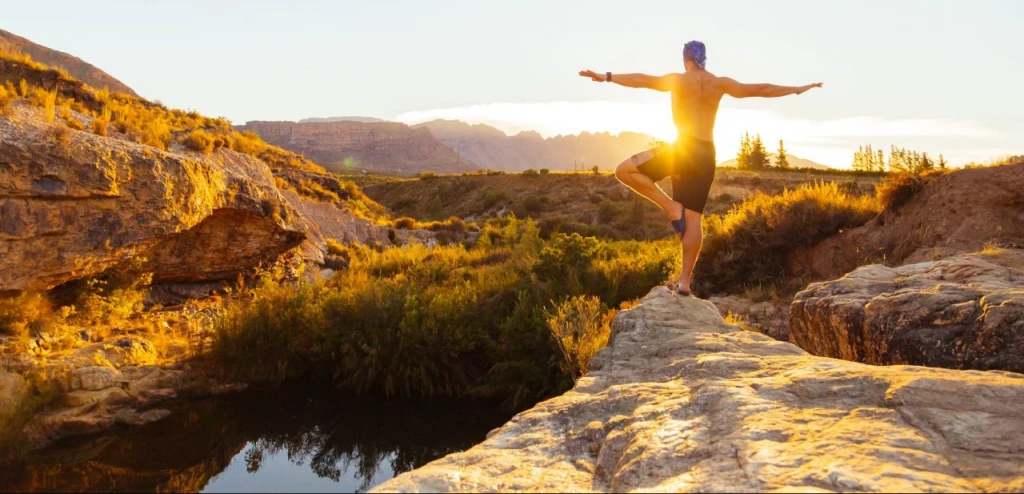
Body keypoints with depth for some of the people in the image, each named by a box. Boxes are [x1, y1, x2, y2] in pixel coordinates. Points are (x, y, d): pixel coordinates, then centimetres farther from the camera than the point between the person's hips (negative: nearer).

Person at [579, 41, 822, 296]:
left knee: (625, 170, 0)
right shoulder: (720, 83, 13)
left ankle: (671, 207, -5)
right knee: (693, 219, 6)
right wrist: (798, 89, 30)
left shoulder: (679, 80, 2)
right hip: (707, 155, 6)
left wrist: (606, 77, -14)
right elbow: (761, 89, 18)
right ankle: (685, 281, 4)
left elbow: (643, 80, -10)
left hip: (683, 148, -5)